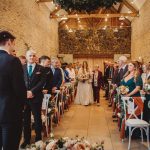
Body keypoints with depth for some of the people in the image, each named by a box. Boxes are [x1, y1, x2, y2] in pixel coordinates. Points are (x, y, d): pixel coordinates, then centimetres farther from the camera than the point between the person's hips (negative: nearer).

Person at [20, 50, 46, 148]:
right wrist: (24, 92, -10)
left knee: (37, 118, 8)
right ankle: (26, 139, 22)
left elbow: (42, 82, -6)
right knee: (25, 119, 9)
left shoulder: (41, 69, 3)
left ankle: (38, 139, 21)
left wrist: (32, 91, -16)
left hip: (36, 97, -2)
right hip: (24, 96, 2)